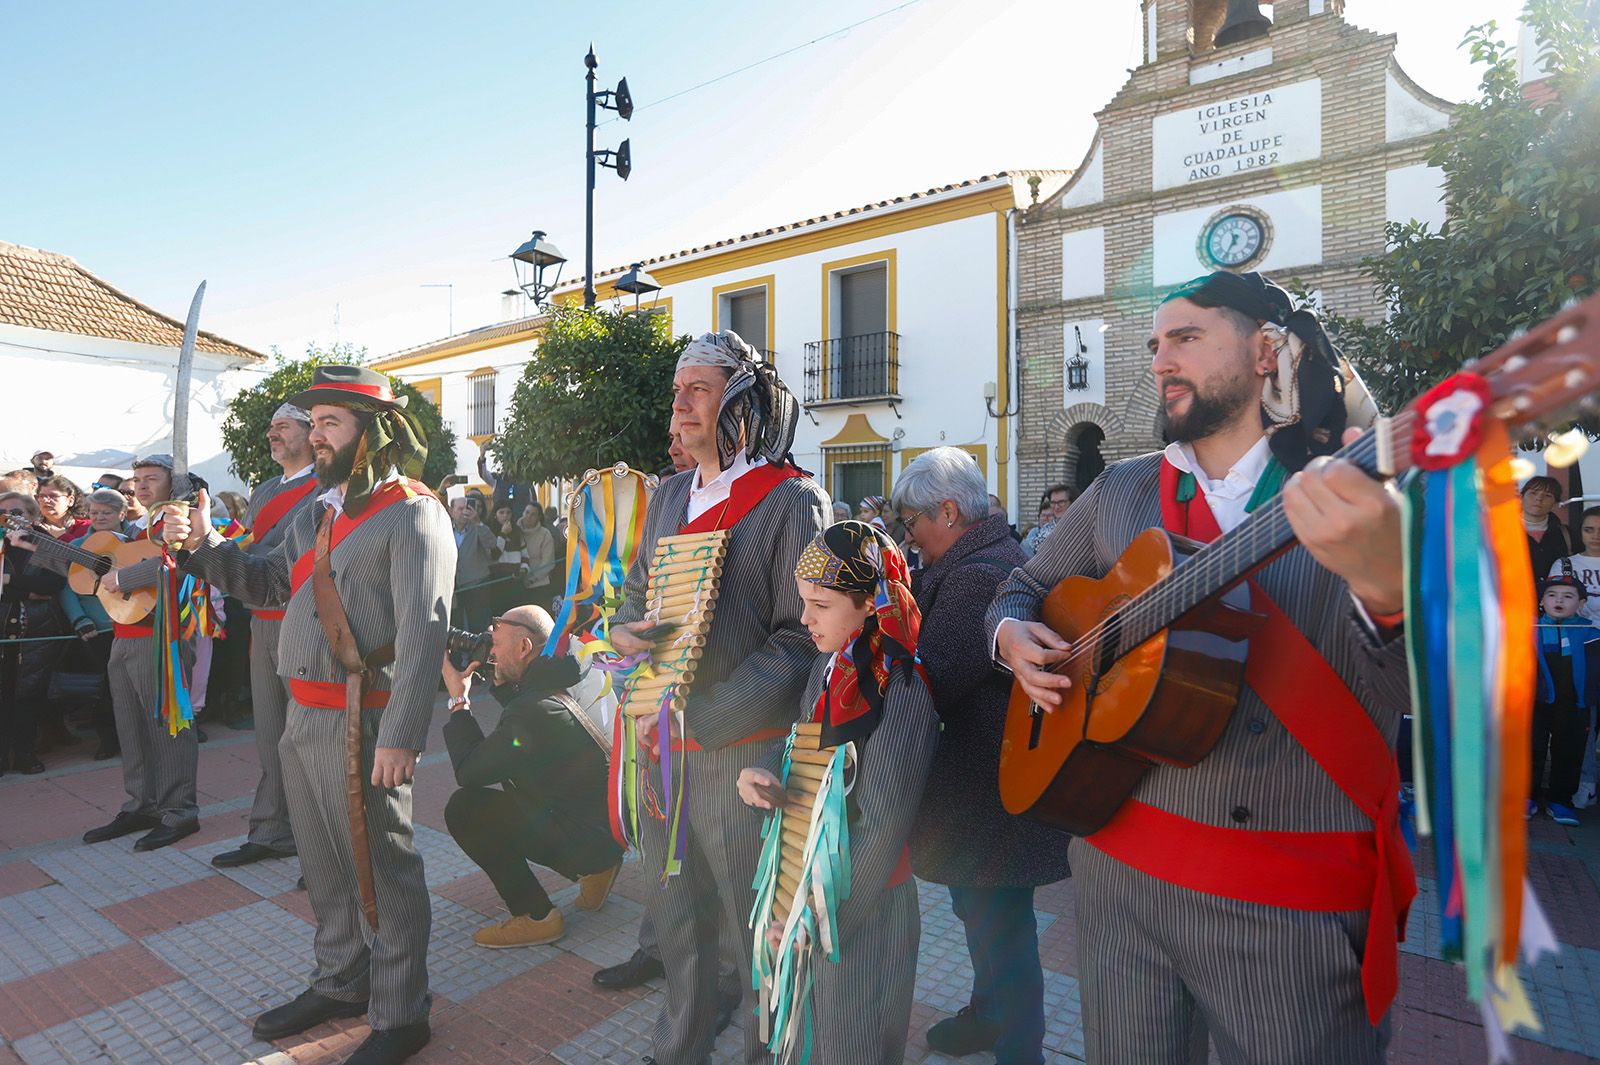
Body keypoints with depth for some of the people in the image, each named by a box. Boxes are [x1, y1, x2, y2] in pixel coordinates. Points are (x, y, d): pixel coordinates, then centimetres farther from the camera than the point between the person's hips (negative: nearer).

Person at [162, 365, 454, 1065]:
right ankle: (340, 984, 41)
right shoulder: (317, 509, 14)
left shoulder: (412, 513, -14)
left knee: (382, 867, 4)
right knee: (324, 862, 21)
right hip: (300, 717, 9)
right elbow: (267, 583, 23)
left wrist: (401, 736, -25)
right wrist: (204, 548, 6)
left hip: (360, 722, -8)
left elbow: (423, 632, -21)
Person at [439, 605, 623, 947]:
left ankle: (537, 917, 0)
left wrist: (458, 700, -5)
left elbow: (467, 771, -13)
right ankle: (593, 867, 16)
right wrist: (501, 683, 11)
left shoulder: (530, 711, -25)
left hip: (588, 837, -9)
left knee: (464, 808, -9)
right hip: (614, 823, 9)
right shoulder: (568, 681, 2)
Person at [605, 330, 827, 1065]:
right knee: (674, 917, 22)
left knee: (756, 930, 10)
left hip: (741, 751, -6)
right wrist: (624, 633, -4)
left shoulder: (791, 500, -10)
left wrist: (700, 717, -18)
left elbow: (802, 638, -15)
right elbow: (637, 594, 19)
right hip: (660, 748, 6)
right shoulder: (669, 496, 11)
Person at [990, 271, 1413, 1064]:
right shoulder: (1119, 491, 5)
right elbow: (1023, 589, 16)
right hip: (1119, 863, 3)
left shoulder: (1364, 490, -4)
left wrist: (1389, 587, -35)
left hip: (1301, 900, -3)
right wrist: (1013, 635, -7)